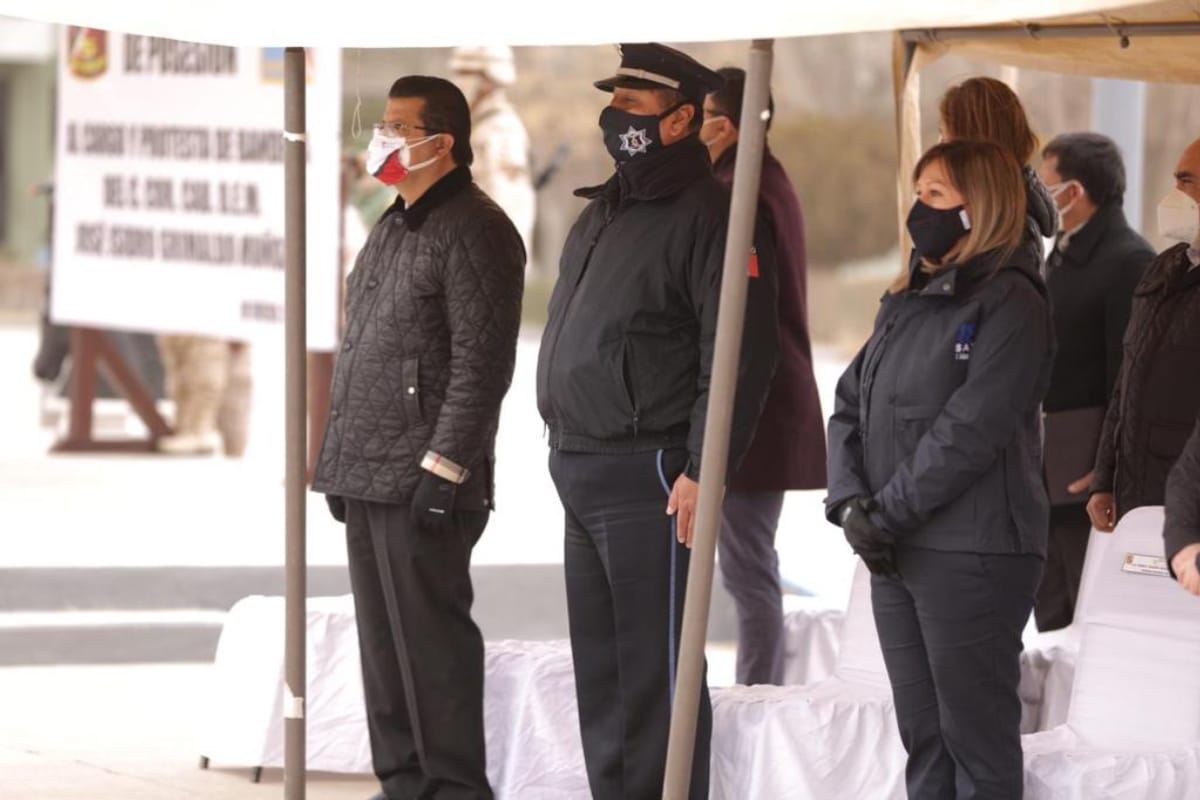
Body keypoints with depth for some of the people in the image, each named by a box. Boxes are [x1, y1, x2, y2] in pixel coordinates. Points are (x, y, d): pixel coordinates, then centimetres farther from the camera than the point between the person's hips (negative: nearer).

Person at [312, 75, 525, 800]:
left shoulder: (474, 230, -10)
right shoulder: (393, 227, 18)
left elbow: (481, 362, -16)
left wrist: (443, 465, -20)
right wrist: (338, 459, 20)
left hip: (423, 477, -9)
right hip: (367, 473, 9)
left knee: (431, 639, -7)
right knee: (382, 639, 11)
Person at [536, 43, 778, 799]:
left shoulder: (706, 217, -11)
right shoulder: (599, 216, 18)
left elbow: (739, 356, -17)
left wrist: (702, 472, -22)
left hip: (649, 477, -9)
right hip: (581, 474, 9)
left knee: (655, 671, -8)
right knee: (599, 666, 13)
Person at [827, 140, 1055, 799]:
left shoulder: (1010, 301, -8)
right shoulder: (907, 301, 17)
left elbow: (970, 430, -16)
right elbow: (850, 406, 12)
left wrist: (888, 513, -15)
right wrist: (850, 502, -5)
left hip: (970, 553, -8)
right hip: (893, 552, 8)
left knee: (977, 739, -4)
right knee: (922, 736, 11)